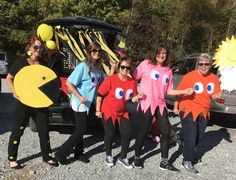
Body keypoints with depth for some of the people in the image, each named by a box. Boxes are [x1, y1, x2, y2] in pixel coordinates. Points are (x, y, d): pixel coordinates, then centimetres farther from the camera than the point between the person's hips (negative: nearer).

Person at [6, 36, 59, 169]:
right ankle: (12, 159, 28)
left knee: (44, 131, 9)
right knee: (17, 131, 10)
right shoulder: (20, 63, -5)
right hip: (23, 103, -2)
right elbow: (9, 78, 6)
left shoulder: (44, 64, 2)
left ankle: (47, 156, 27)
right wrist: (15, 92, -9)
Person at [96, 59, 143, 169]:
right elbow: (100, 95, -11)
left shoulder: (132, 82, -5)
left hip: (123, 112, 4)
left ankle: (123, 158, 20)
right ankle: (108, 156, 31)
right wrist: (98, 110, -10)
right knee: (110, 134, 7)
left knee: (128, 133, 1)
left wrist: (138, 96, -19)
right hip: (108, 112, -4)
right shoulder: (111, 79, -17)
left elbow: (131, 99, 2)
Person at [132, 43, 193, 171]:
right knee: (144, 131, 3)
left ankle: (164, 162, 18)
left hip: (160, 104, 5)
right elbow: (133, 78, 0)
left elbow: (169, 91, 8)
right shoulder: (146, 64, -1)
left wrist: (184, 91, -2)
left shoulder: (168, 71, 11)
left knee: (166, 131, 3)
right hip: (146, 103, -5)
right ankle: (137, 157, 26)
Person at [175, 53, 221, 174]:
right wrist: (176, 106, -4)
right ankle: (187, 161, 13)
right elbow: (179, 92, -7)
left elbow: (213, 96, 5)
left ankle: (189, 153, 43)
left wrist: (217, 95, -18)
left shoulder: (214, 78, 1)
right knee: (191, 136, -4)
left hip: (203, 111, 6)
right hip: (188, 109, -6)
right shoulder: (190, 76, -14)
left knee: (198, 136, 19)